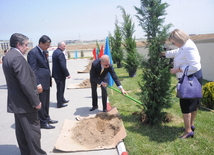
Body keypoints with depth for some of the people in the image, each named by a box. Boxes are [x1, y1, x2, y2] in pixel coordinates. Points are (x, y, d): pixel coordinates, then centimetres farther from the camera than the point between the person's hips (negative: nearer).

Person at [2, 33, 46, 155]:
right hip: (25, 103, -10)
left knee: (21, 131, 17)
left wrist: (35, 87, 17)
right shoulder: (18, 58, -21)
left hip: (15, 102, 10)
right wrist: (35, 101, -19)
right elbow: (25, 83, -25)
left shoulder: (8, 56, 10)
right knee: (33, 130, 0)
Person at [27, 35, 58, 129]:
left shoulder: (44, 52, 14)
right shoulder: (33, 53, -14)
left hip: (46, 82, 9)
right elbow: (33, 71, -18)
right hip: (40, 83, -9)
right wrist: (38, 84, -21)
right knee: (41, 103, 2)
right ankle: (42, 122, 14)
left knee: (46, 103, 19)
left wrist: (50, 79, 15)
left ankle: (46, 118, 33)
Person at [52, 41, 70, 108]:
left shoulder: (55, 52, 10)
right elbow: (63, 66, -25)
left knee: (61, 88, 23)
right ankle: (60, 104, 11)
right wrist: (67, 74, -18)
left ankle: (62, 99, 38)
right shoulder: (60, 53, -21)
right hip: (60, 74, -10)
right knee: (60, 89, 1)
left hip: (56, 73, 10)